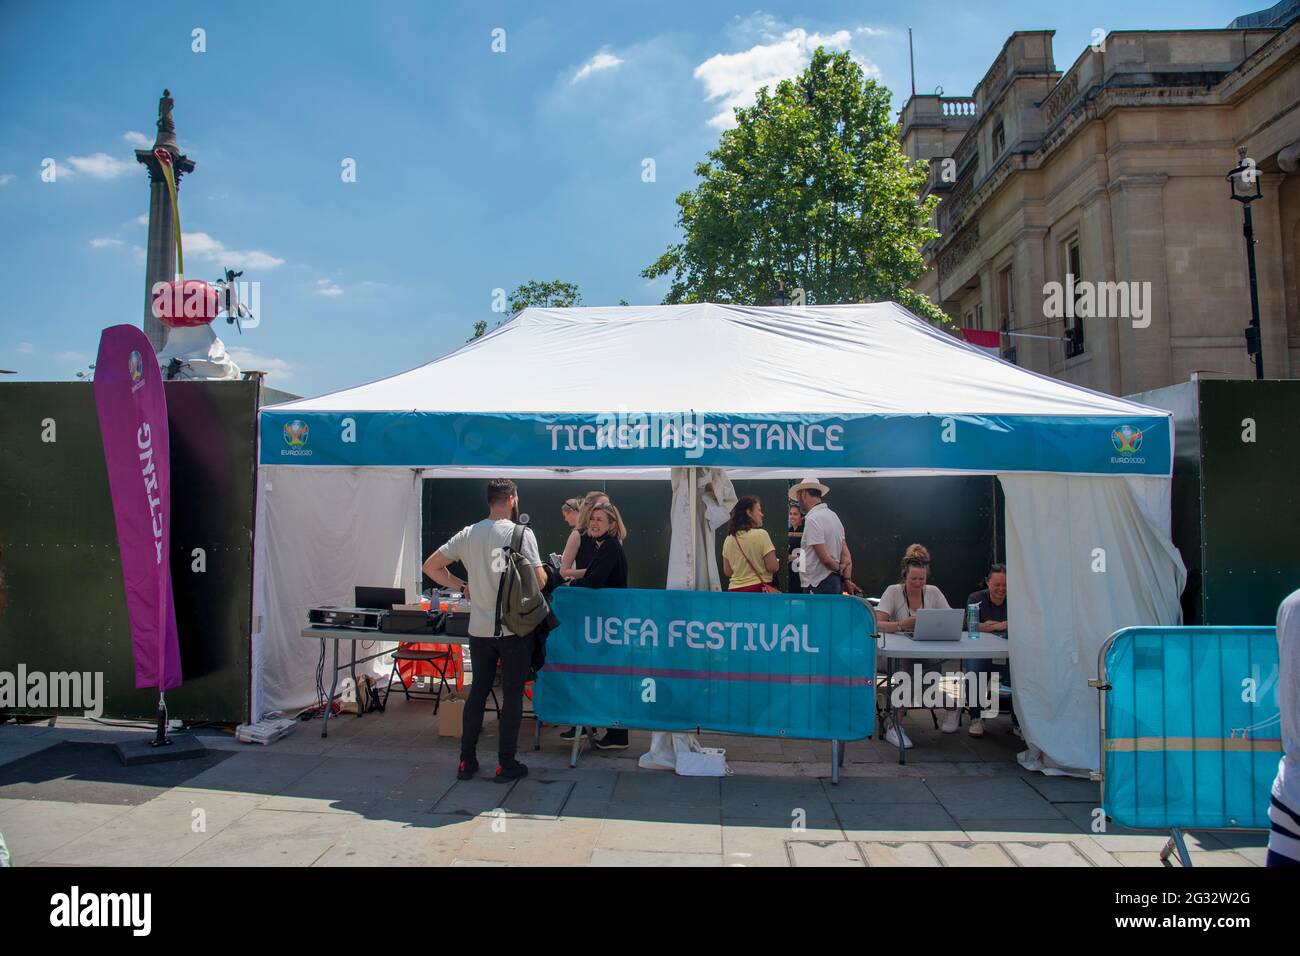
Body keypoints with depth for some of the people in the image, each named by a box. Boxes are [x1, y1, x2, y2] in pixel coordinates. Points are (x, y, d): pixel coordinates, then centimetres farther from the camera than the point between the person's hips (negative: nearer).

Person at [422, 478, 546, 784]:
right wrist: (546, 570, 9)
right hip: (515, 629, -4)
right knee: (512, 695, 6)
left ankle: (467, 761, 20)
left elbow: (431, 566, 7)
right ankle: (506, 764, 11)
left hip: (480, 629, 4)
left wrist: (463, 587, 11)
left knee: (477, 692, 15)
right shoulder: (521, 533, -10)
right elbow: (539, 580, -13)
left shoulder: (468, 534, 4)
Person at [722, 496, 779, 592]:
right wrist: (777, 561, 10)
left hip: (735, 591, 5)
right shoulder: (761, 534, -10)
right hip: (759, 590, -5)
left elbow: (727, 572, 10)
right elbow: (772, 566, -11)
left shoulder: (729, 539, 6)